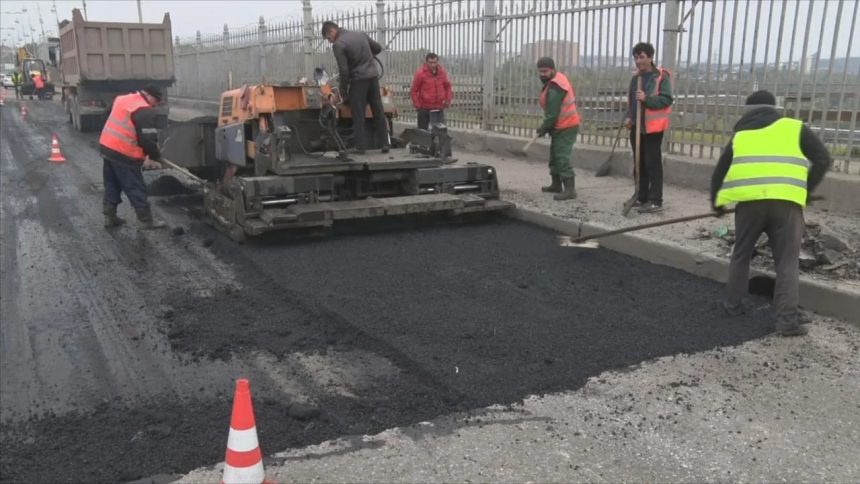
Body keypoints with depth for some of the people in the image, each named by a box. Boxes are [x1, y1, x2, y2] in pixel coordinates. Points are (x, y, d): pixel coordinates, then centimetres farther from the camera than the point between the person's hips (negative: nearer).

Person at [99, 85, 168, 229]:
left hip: (106, 146, 9)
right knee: (135, 188, -1)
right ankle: (147, 220, 5)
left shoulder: (122, 99, 14)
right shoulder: (146, 112, -16)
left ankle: (110, 216, 23)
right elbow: (148, 140, -19)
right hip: (123, 154, -9)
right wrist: (155, 157, -3)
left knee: (112, 185, 18)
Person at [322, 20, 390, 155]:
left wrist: (343, 92, -3)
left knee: (358, 114, 1)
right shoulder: (361, 34, 10)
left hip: (359, 79, -6)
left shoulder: (338, 45, -9)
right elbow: (378, 48, 20)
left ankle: (360, 146, 2)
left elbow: (344, 71, -12)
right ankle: (385, 143, 12)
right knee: (378, 111, 9)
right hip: (373, 75, 6)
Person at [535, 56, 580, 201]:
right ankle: (556, 185, 30)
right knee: (555, 156, 19)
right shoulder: (559, 78, 9)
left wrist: (543, 129, -8)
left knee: (562, 158, -13)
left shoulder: (554, 89, -23)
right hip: (567, 124, 11)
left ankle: (570, 190, -14)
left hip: (565, 128, -11)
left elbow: (552, 114, -22)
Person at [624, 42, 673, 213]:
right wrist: (629, 117, 8)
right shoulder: (635, 78, 15)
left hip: (653, 127, -7)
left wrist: (646, 99, -25)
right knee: (640, 164, 11)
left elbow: (666, 99, -14)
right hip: (636, 126, 7)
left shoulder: (661, 76, -7)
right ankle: (641, 197, 20)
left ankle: (655, 201, -4)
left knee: (653, 164, -7)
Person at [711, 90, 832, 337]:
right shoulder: (795, 128, 16)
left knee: (741, 255, 22)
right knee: (787, 263, 6)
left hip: (749, 202, 2)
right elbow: (823, 160, 8)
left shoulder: (740, 135, 21)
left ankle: (733, 305, 29)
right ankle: (787, 321, 1)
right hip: (786, 202, -1)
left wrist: (717, 202, 38)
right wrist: (805, 189, 20)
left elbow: (719, 172, 24)